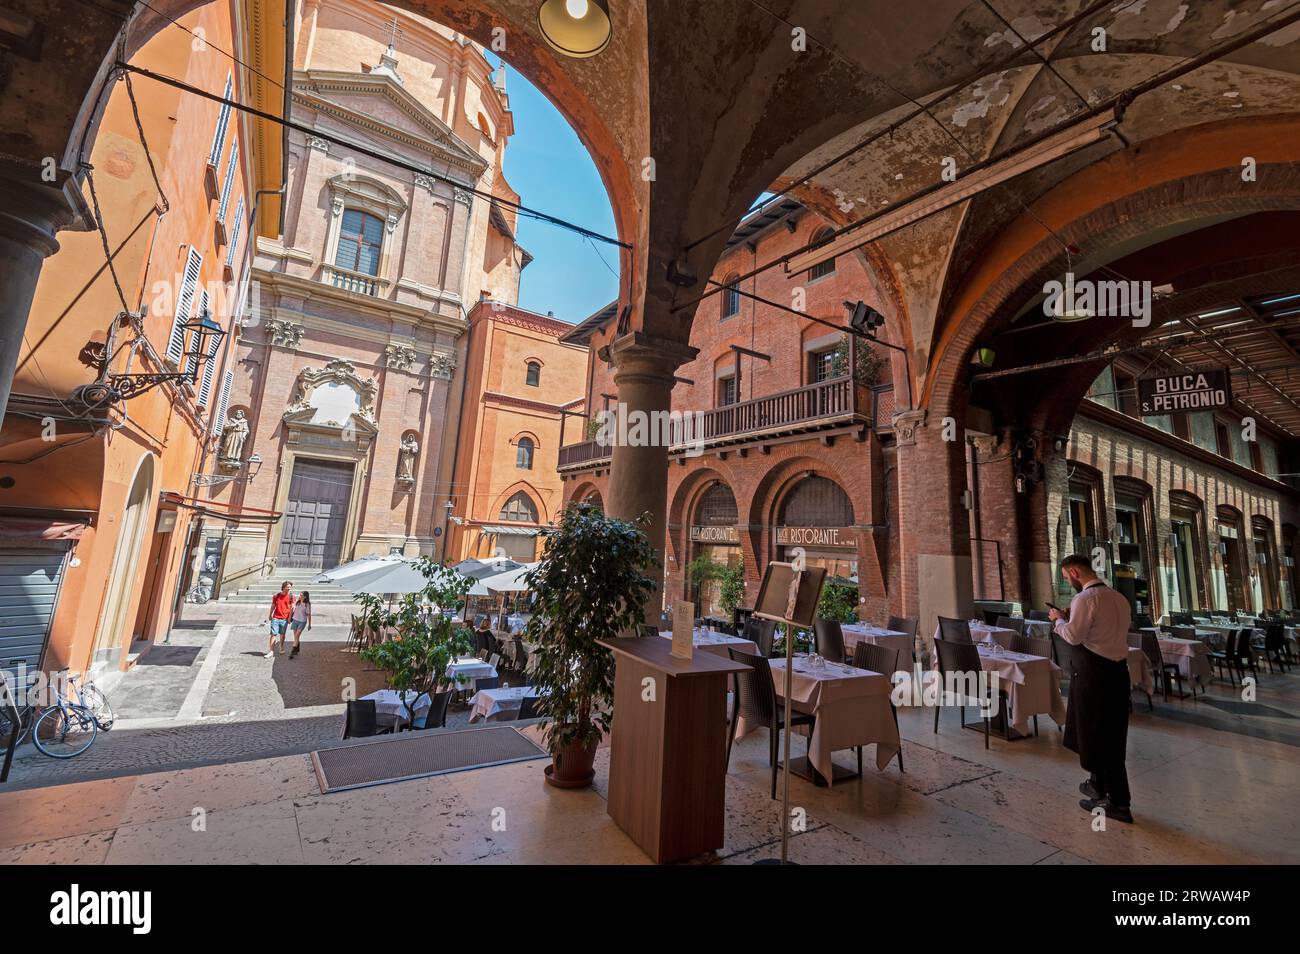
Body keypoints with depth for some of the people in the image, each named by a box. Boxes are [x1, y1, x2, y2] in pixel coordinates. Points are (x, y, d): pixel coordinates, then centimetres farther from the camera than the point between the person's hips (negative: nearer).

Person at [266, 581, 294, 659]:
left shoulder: (291, 596, 0)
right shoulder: (276, 596, 4)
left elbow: (292, 607, 0)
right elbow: (273, 606, 13)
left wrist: (289, 617, -4)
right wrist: (270, 615, 15)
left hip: (284, 619, 0)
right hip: (275, 618, 0)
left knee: (282, 634, 10)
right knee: (273, 634, -4)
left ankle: (281, 648, 29)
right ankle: (271, 651, -1)